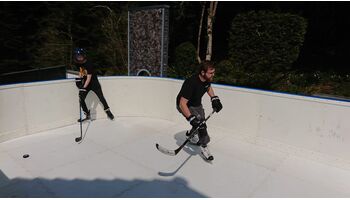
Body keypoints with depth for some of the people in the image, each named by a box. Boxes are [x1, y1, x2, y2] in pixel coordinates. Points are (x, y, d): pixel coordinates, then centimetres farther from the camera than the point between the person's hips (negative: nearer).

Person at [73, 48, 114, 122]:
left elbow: (89, 78, -25)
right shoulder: (77, 64, -3)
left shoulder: (88, 64, -24)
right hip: (85, 83, 6)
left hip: (94, 82, -6)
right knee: (81, 99, -1)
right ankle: (87, 115, 13)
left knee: (101, 98, -6)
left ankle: (108, 112, 12)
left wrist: (84, 87, -29)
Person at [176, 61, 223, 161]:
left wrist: (214, 98, 0)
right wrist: (191, 118, -46)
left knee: (201, 122, 19)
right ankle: (204, 147, 0)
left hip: (197, 104, 8)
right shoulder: (191, 83, -39)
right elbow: (182, 103, -39)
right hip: (184, 105, -7)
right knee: (200, 123, -20)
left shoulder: (207, 79, -16)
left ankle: (191, 135, 50)